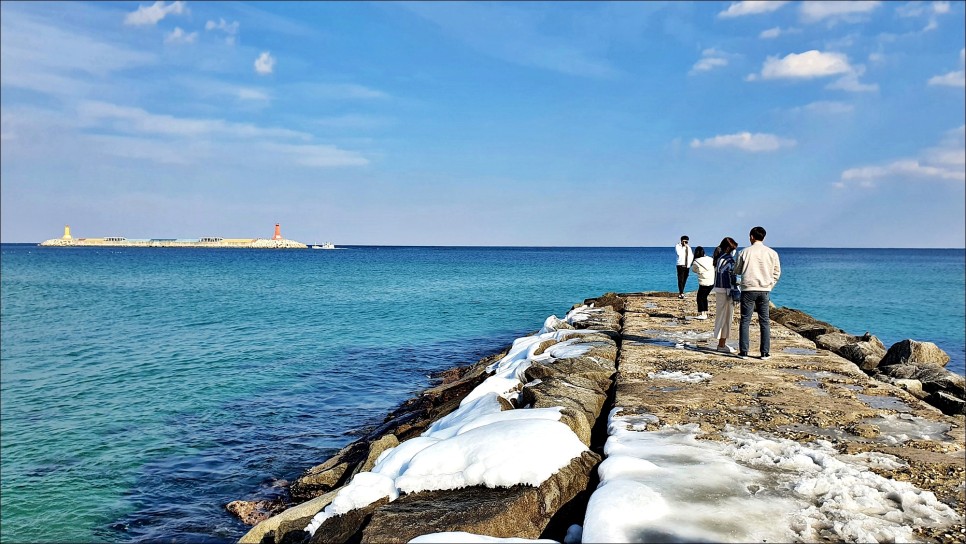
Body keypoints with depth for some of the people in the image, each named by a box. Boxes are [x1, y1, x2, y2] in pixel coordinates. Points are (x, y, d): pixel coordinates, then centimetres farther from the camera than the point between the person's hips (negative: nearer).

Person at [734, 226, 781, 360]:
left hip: (748, 290, -2)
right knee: (764, 322, 8)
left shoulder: (745, 252, -4)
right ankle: (765, 353, 8)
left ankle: (743, 351, 3)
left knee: (745, 321, 4)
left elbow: (736, 270, 7)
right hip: (764, 290, 2)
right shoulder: (772, 253, 2)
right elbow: (777, 272, 9)